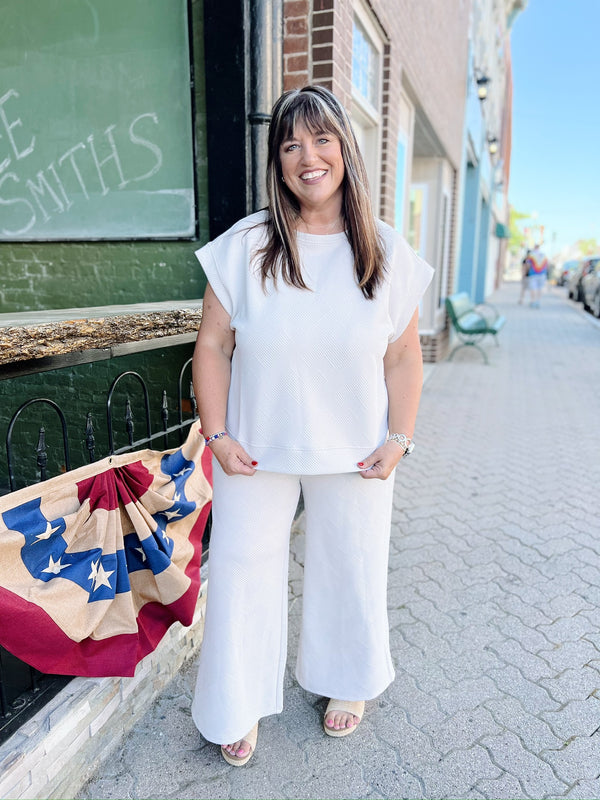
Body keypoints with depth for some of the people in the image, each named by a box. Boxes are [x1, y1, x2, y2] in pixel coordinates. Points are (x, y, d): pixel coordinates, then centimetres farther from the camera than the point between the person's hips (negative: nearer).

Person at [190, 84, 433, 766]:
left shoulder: (388, 254, -2)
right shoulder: (244, 246, -5)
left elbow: (403, 358, 1)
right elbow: (213, 345, -4)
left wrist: (398, 439, -6)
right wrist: (217, 435, -9)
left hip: (354, 455, 1)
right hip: (256, 452, 0)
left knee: (351, 569, 17)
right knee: (243, 569, 10)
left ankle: (348, 683, 48)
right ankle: (239, 707, 37)